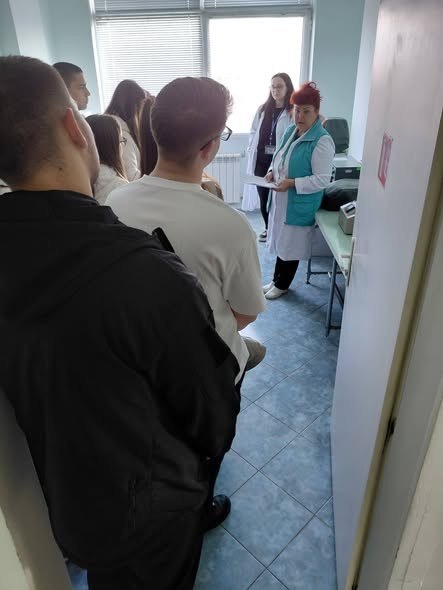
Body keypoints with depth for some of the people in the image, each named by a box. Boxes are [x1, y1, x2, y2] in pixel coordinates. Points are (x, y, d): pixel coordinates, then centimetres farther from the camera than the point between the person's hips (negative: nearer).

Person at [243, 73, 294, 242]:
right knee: (263, 197, 13)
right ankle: (268, 228, 32)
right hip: (261, 161, 5)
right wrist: (251, 153, 5)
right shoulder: (262, 109, 8)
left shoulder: (293, 112, -9)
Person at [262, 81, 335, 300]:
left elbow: (322, 180, -21)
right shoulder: (290, 131, 6)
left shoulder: (322, 141, -18)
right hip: (280, 200, 8)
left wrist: (292, 183, -26)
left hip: (299, 205, -7)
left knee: (290, 245, 7)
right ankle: (276, 280, 35)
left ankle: (282, 285, 25)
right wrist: (272, 172, 0)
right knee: (281, 240, 18)